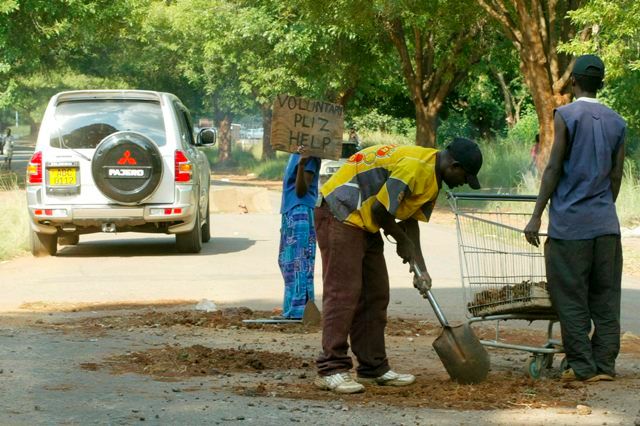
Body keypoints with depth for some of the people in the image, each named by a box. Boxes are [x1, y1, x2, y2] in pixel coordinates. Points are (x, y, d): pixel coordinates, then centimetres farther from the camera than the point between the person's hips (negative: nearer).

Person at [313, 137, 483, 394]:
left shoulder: (432, 177, 9)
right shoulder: (414, 167, -24)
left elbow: (410, 221, 11)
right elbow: (379, 210, -22)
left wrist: (421, 268, 3)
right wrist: (402, 240, -4)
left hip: (365, 225, 11)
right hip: (340, 216, -11)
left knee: (375, 295, 11)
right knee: (343, 293, -14)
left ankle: (373, 367, 15)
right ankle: (331, 370, -15)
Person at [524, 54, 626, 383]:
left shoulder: (566, 116, -5)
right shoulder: (616, 122, 10)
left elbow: (554, 168, -8)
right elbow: (616, 176, 12)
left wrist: (536, 216, -4)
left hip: (570, 223, -5)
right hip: (606, 223, 5)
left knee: (571, 297, 0)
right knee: (605, 297, 7)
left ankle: (581, 366, -1)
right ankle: (604, 364, 6)